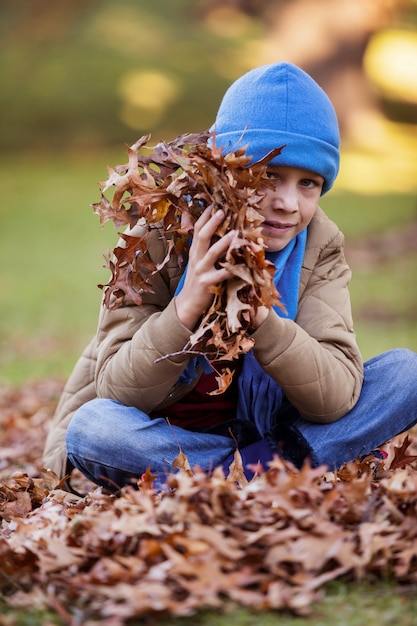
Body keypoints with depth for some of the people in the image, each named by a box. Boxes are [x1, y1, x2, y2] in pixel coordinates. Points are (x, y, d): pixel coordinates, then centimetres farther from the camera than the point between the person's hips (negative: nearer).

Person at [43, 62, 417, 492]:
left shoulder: (320, 247, -10)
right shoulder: (160, 234, -18)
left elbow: (337, 398, -22)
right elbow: (119, 393, -24)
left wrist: (261, 315, -38)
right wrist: (186, 308, -40)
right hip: (156, 435, -2)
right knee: (93, 426, -36)